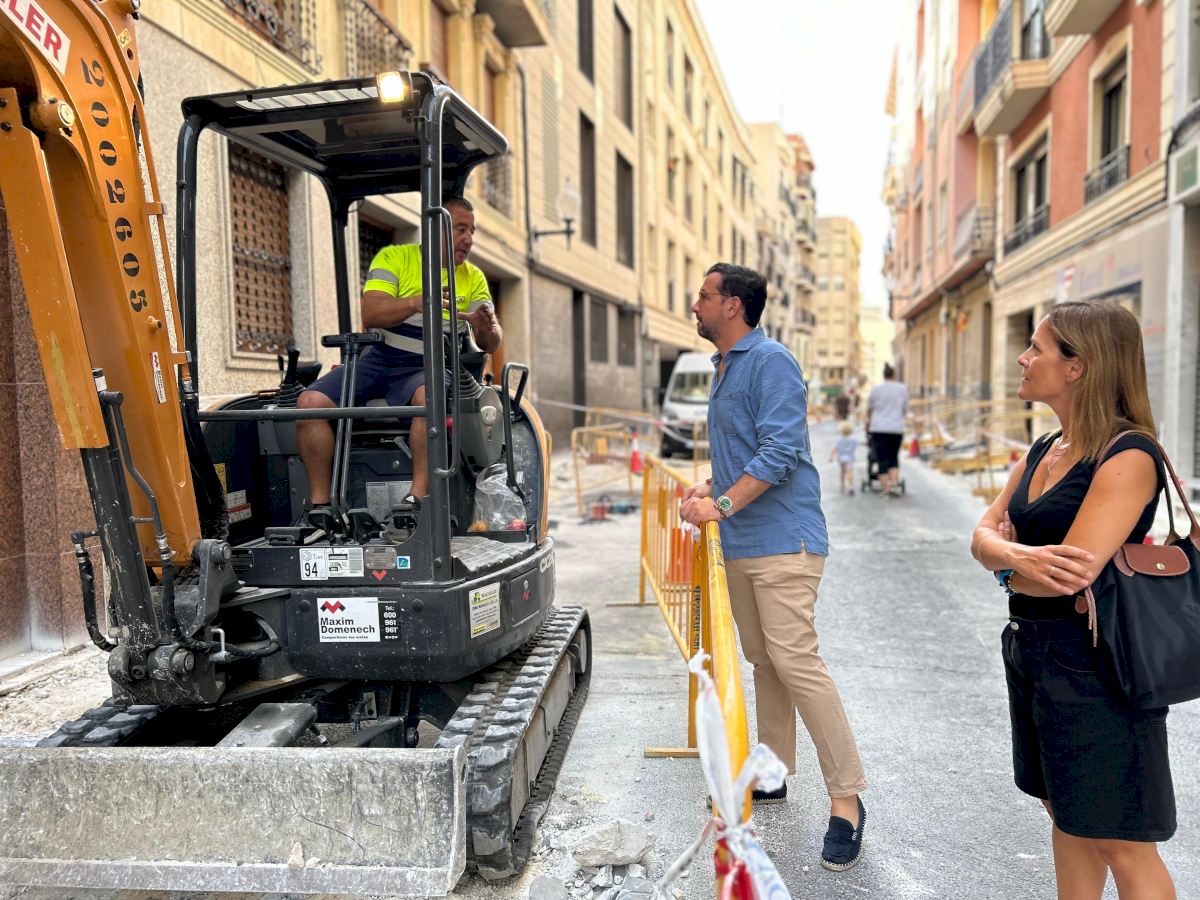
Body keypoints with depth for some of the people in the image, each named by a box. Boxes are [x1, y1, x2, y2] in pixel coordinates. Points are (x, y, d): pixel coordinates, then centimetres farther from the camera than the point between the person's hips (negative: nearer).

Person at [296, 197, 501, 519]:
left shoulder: (473, 278, 12)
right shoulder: (394, 257, 7)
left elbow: (491, 344, 3)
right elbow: (370, 315, -8)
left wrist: (488, 327, -21)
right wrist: (415, 302, -25)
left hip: (429, 368, -1)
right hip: (378, 359, 1)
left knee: (429, 396, -37)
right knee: (310, 402, -19)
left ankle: (417, 499, -35)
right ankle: (320, 503, -11)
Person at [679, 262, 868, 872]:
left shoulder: (771, 361, -11)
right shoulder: (723, 370, 18)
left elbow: (778, 453, -20)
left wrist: (723, 504, -22)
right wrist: (707, 488, 11)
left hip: (782, 540, -9)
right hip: (741, 545, 10)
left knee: (794, 661, -12)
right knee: (763, 661, 15)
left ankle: (846, 798, 0)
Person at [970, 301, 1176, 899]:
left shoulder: (1128, 457, -18)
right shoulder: (1044, 451, 8)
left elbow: (1073, 575, -27)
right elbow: (984, 534, 1)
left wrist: (1005, 565, -6)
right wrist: (1021, 556, -22)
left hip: (1093, 666, -8)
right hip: (1030, 650, 8)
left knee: (1123, 847, 5)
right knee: (1066, 819, 20)